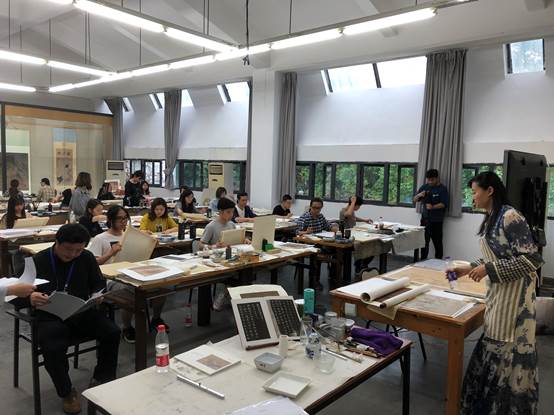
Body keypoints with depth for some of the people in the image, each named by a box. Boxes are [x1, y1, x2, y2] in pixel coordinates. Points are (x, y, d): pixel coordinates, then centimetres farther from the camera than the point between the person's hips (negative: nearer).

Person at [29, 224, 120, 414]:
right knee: (53, 349, -31)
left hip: (82, 312, 3)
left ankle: (101, 379, 7)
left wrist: (97, 295, -10)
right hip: (51, 317, -3)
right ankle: (67, 392, -1)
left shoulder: (87, 258, 3)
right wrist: (31, 298, -27)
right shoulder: (38, 261, -5)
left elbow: (99, 283, 14)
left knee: (112, 333, -19)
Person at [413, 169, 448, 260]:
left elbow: (444, 204, -13)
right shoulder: (424, 187, 10)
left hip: (436, 221, -4)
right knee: (424, 242, 8)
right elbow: (414, 200, 11)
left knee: (437, 243, 0)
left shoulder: (442, 189, -4)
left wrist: (433, 207, -29)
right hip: (425, 219, 4)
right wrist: (419, 195, -10)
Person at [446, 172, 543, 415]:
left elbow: (532, 259, -22)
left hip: (513, 293, -9)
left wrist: (488, 270, -22)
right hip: (499, 291, 9)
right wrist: (468, 269, 11)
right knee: (496, 348, 17)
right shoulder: (491, 218, 10)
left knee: (509, 352, 3)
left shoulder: (510, 217, -19)